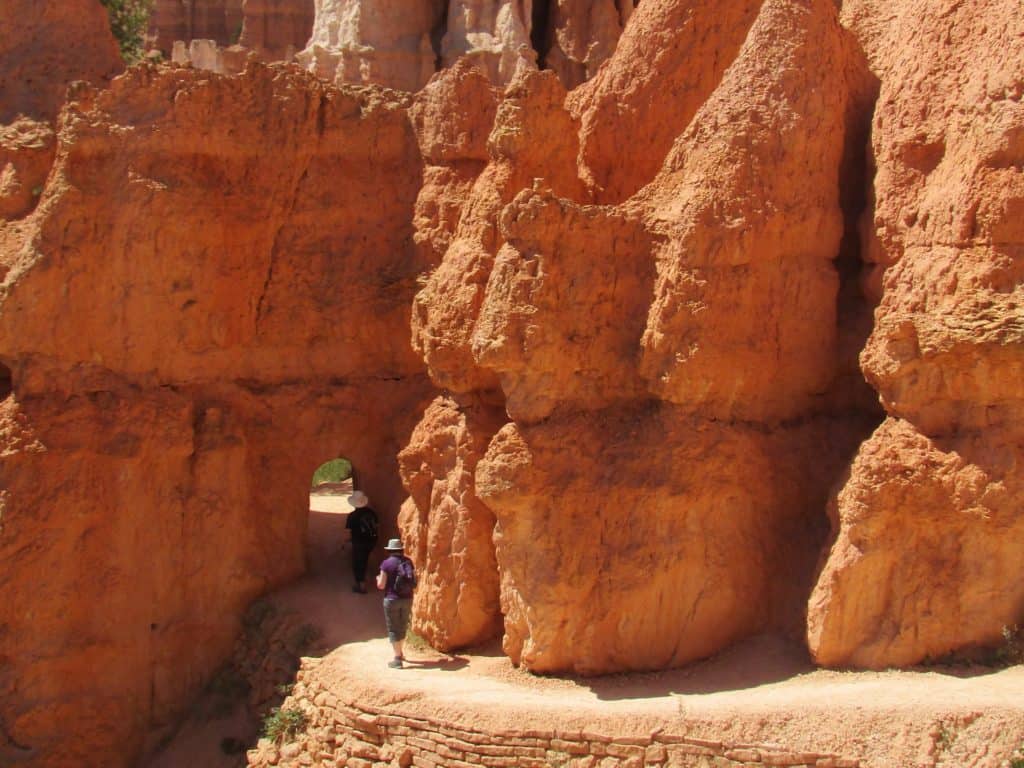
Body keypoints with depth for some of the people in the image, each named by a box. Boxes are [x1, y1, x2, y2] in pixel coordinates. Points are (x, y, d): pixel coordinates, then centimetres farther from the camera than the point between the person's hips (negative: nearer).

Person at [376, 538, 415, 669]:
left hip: (392, 599, -5)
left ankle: (398, 659, 0)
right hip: (407, 599, 5)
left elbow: (381, 585, -10)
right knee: (402, 627, 21)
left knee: (393, 629, 3)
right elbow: (414, 581, 9)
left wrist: (378, 579, 12)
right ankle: (399, 653, 36)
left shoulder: (387, 563, -10)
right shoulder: (408, 562, 3)